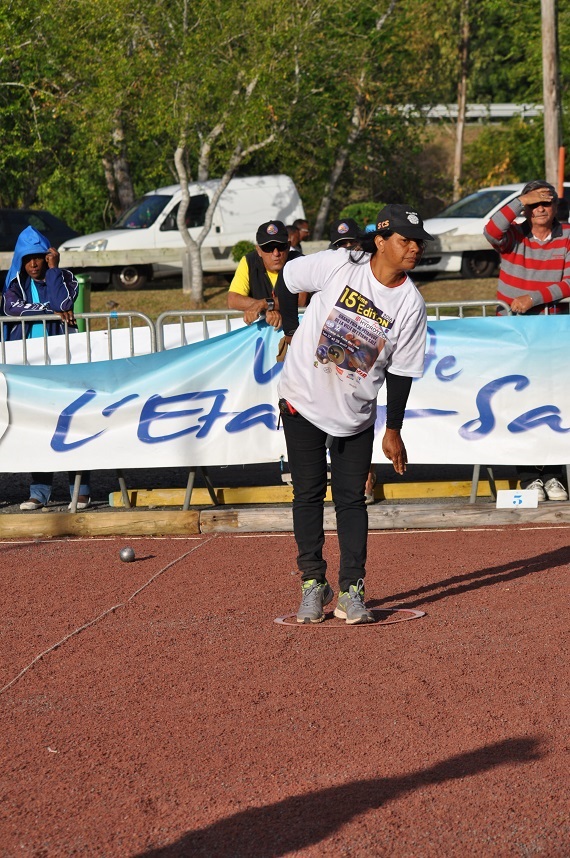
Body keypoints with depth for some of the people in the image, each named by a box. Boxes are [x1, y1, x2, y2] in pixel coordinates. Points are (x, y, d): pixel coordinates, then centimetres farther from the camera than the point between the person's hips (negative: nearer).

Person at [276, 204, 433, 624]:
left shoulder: (411, 304, -11)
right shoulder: (338, 264, -17)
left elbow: (401, 370, -4)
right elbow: (287, 279, 0)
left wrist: (394, 431, -3)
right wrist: (292, 332, 3)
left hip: (356, 414, 1)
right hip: (304, 400, -1)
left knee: (351, 498, 1)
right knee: (308, 494, 4)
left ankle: (351, 591, 7)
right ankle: (313, 584, 14)